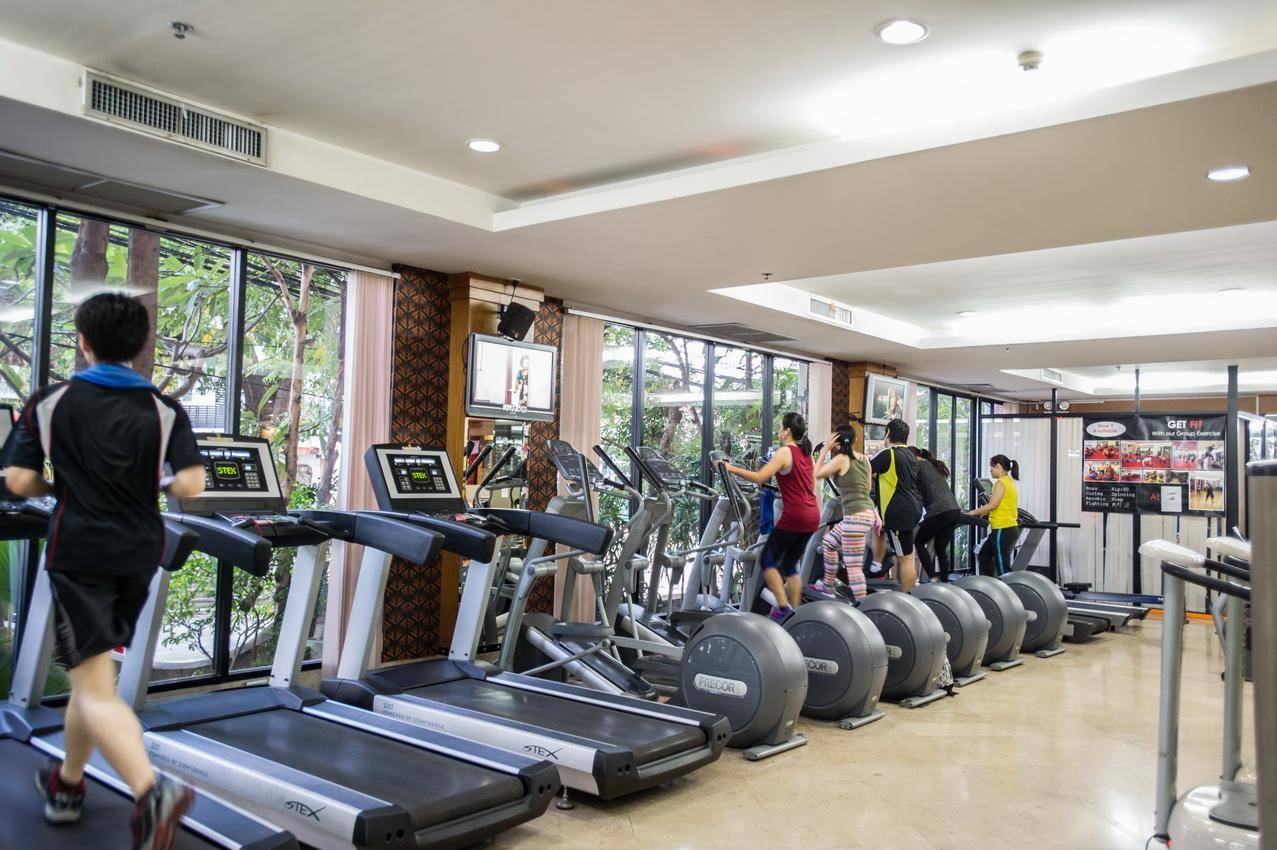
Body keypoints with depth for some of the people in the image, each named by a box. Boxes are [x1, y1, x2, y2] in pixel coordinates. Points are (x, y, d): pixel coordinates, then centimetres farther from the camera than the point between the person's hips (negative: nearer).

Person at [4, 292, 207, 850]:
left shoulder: (50, 403, -2)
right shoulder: (164, 410, 1)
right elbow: (191, 484, -8)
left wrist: (55, 486, 17)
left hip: (79, 555, -3)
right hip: (138, 554, 4)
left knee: (94, 688, -5)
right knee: (92, 672, 22)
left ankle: (151, 792, -25)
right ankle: (67, 784, 35)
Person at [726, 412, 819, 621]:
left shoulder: (785, 452, -9)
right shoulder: (806, 453, 14)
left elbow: (759, 478, -19)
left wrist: (732, 468, -15)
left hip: (794, 516, -8)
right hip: (812, 516, 8)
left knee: (768, 559, 4)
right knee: (790, 565, 16)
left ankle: (783, 607, -4)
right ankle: (795, 612, 14)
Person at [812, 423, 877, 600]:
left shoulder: (841, 459, -10)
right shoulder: (864, 459, 10)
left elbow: (816, 474, -1)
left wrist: (825, 450, 1)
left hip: (856, 516, -9)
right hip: (868, 511, 9)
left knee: (853, 566, -5)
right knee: (828, 541, 26)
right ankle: (828, 585, 37)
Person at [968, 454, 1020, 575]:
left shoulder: (1001, 483, -12)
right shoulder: (1010, 482, 16)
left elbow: (992, 505, -22)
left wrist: (972, 513, -16)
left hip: (1002, 530, -10)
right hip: (1010, 528, 10)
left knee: (1003, 568, -6)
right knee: (984, 555, 20)